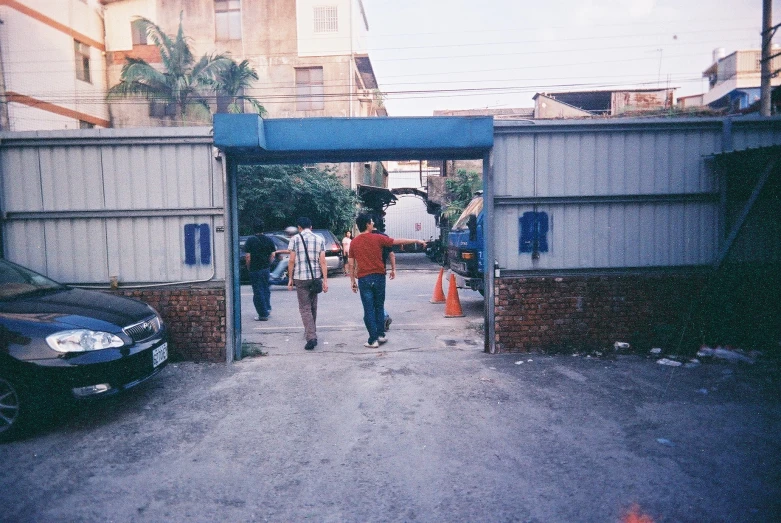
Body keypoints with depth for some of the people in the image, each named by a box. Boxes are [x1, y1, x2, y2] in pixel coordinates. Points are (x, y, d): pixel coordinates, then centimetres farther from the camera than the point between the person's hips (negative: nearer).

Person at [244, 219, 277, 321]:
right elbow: (272, 254, 4)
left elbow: (247, 256, -12)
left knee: (258, 291, 2)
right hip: (266, 268, 4)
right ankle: (267, 308, 24)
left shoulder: (250, 240, -11)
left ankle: (263, 315, 5)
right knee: (266, 288, 22)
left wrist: (248, 268, 1)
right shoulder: (268, 240, 1)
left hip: (255, 269, -4)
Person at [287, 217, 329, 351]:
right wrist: (325, 280, 0)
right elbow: (322, 261, 0)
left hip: (300, 278, -3)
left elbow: (291, 261, -4)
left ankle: (311, 337, -12)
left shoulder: (295, 239, -2)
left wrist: (290, 278, 5)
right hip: (315, 277, 3)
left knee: (305, 308, -1)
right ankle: (311, 332, 31)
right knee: (313, 306, 18)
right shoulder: (319, 239, 5)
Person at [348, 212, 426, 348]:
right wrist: (416, 241, 12)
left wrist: (352, 280, 13)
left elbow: (352, 264, 4)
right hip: (378, 277, 0)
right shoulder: (378, 238, -5)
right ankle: (381, 335, 19)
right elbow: (399, 241, 2)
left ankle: (373, 340, 2)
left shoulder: (354, 242, 1)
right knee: (379, 307, 15)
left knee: (369, 310, 2)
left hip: (363, 279, 0)